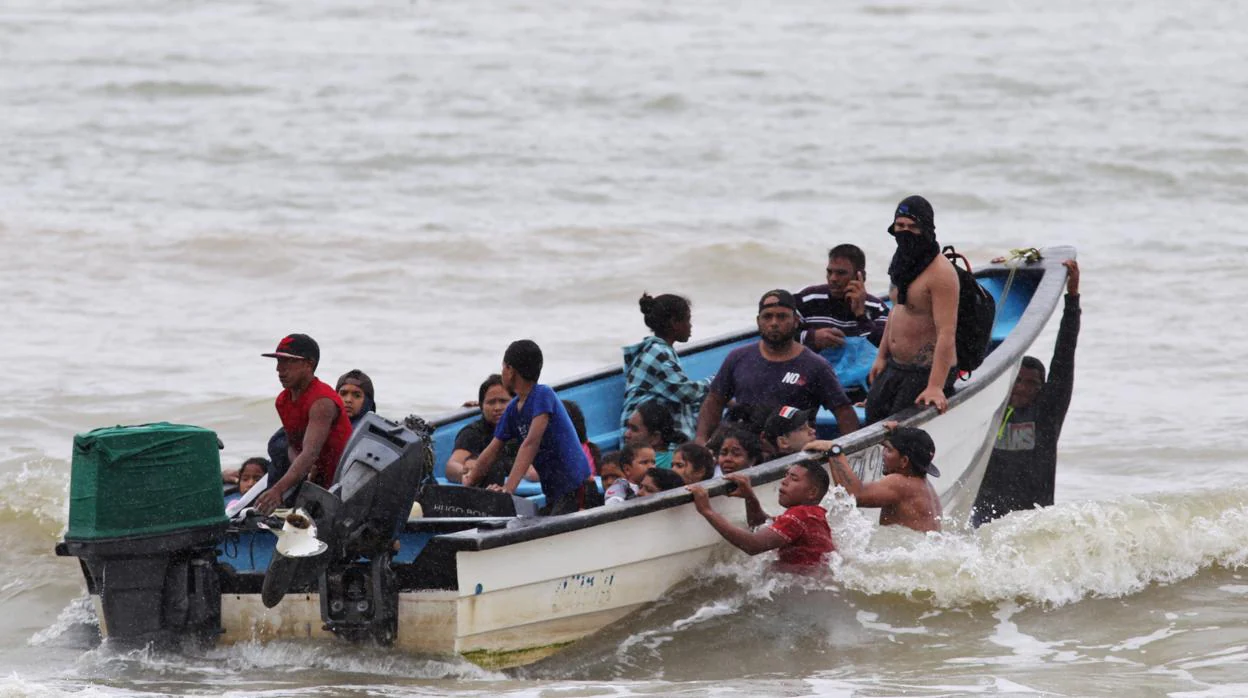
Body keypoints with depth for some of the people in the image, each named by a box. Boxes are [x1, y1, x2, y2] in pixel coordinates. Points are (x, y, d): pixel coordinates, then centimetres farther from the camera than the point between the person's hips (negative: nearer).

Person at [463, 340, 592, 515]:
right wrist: (467, 485, 12)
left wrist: (509, 487, -34)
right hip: (553, 493, 8)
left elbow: (531, 443, -26)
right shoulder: (513, 409, 11)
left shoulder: (543, 395, -15)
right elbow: (492, 452, 17)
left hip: (574, 489, -8)